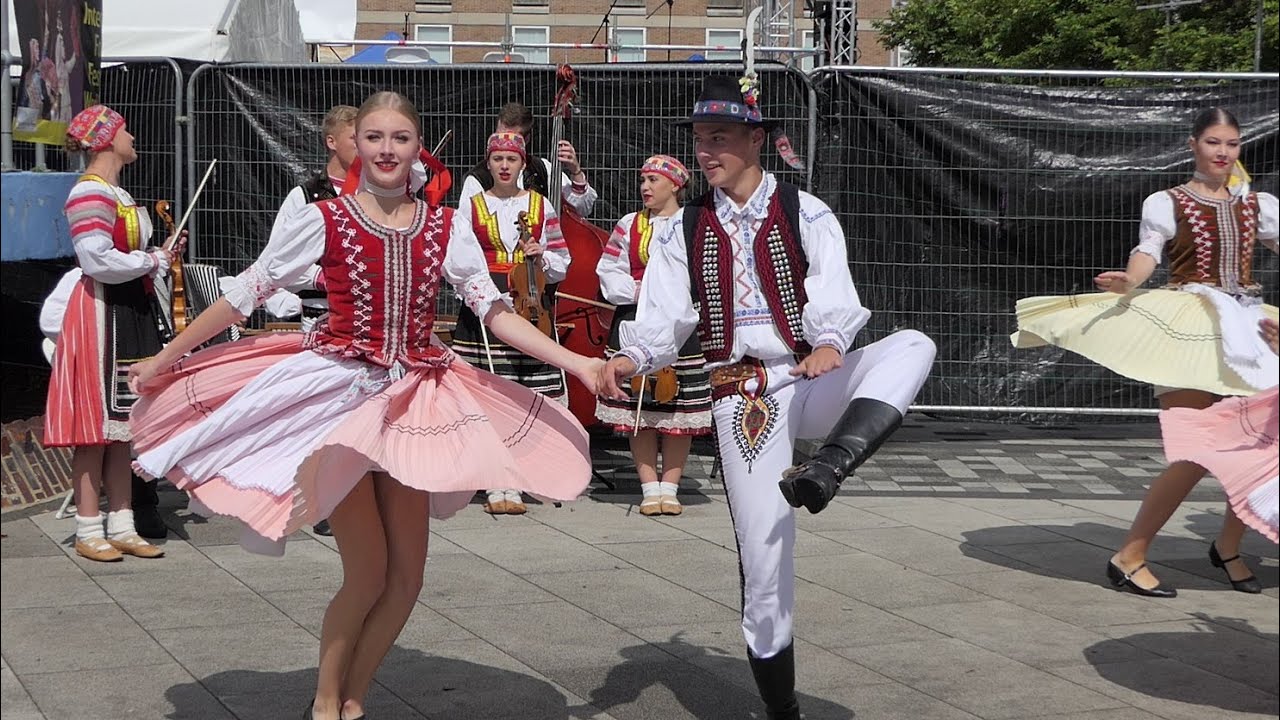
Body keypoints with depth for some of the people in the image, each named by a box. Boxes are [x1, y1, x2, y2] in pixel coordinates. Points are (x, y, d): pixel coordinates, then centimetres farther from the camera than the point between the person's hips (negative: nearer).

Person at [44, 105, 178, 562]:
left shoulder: (117, 193, 17)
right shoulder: (89, 194, -14)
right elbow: (98, 262, -23)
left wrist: (159, 258, 9)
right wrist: (153, 260, -11)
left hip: (131, 313, 10)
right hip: (100, 315, -10)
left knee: (123, 424, 11)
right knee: (96, 427, -4)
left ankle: (122, 527, 16)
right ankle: (89, 532, 3)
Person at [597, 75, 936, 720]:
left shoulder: (804, 214, 1)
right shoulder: (684, 231, 8)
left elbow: (834, 293, -12)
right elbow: (662, 316, -1)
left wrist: (829, 343, -34)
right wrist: (629, 359, -22)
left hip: (811, 381, 0)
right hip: (742, 396, 1)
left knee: (910, 347, -29)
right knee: (763, 551, -1)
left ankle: (824, 470, -45)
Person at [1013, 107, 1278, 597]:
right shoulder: (1167, 203, 2)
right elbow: (1146, 254, -13)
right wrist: (1128, 283, -33)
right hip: (1190, 332, -6)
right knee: (1196, 455, -15)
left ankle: (1228, 546, 22)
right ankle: (1129, 557, -6)